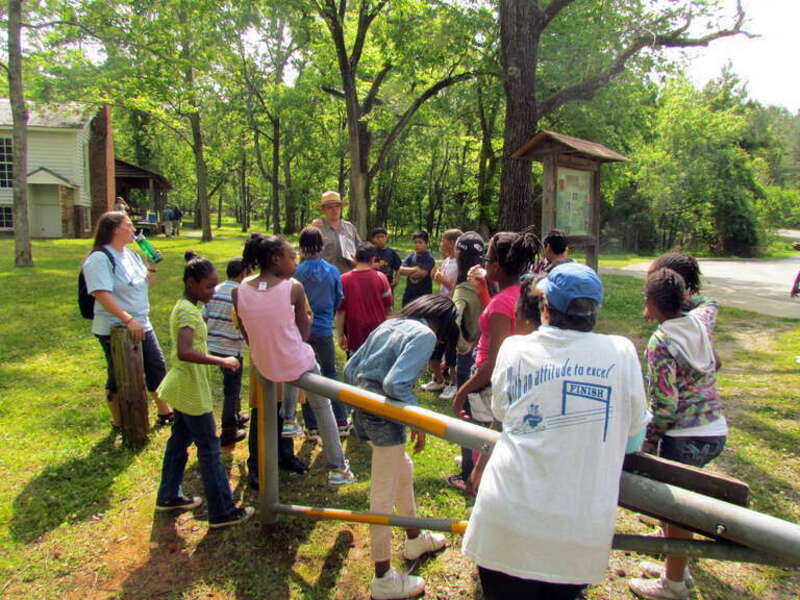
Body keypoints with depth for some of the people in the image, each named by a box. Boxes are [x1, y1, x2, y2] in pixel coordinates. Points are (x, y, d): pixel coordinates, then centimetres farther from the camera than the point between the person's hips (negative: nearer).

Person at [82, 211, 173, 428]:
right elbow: (102, 295, -26)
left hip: (141, 326, 8)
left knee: (157, 368, 14)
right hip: (115, 330, -8)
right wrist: (129, 320, -31)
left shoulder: (131, 254, 9)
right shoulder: (99, 259, -16)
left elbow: (147, 284, 21)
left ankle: (165, 412, 30)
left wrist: (152, 267, 1)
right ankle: (119, 423, 23)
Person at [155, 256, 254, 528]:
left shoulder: (183, 307, 8)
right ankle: (223, 511, 7)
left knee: (179, 440, 21)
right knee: (209, 450, -2)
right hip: (192, 391, -10)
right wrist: (222, 361, -32)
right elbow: (184, 352, -35)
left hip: (183, 389, 10)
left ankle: (168, 496, 36)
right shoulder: (189, 311, -22)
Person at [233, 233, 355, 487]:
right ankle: (337, 468, 25)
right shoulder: (294, 288, -16)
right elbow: (304, 332, -7)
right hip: (298, 363, -4)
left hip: (263, 366, 4)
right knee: (323, 409, 20)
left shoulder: (239, 291, -8)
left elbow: (247, 335, 3)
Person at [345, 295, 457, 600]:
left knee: (403, 469, 27)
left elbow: (350, 368, 12)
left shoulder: (389, 325, 11)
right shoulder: (425, 335, -13)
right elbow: (395, 383, -25)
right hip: (385, 417, -9)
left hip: (363, 410, 9)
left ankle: (415, 538, 48)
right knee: (384, 496, 4)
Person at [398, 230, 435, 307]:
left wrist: (408, 271, -12)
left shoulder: (429, 259, -9)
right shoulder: (410, 257, 5)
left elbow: (423, 273, -21)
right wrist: (415, 269, -17)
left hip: (424, 295, -5)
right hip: (409, 295, 5)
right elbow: (400, 271, -7)